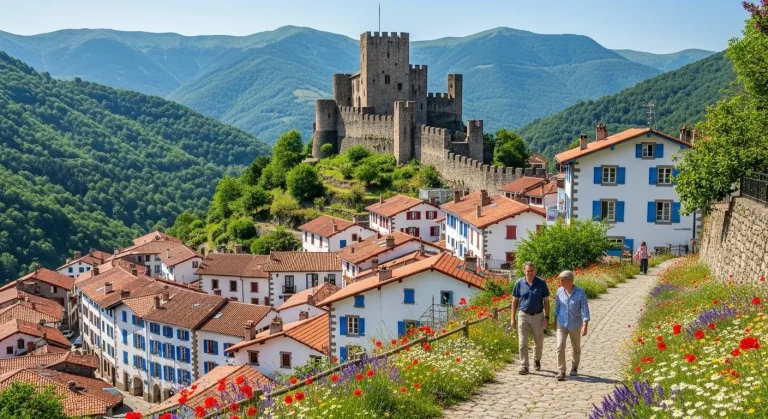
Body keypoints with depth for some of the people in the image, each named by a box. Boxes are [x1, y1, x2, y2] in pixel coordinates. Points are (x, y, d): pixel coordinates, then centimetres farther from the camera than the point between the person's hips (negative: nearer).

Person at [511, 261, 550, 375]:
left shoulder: (541, 283, -6)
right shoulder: (519, 283, -3)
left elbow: (546, 301, -1)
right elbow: (515, 301, 4)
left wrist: (547, 317, -7)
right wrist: (513, 318, 1)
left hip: (538, 316, 0)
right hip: (523, 315, 0)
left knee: (539, 342, 12)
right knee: (523, 343, -3)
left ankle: (537, 360, 37)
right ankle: (524, 366, 4)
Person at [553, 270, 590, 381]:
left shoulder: (580, 293, -17)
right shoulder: (560, 291, -6)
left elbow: (585, 310, -17)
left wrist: (585, 326, -24)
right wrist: (555, 321, 15)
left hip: (575, 325, -1)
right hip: (562, 324, 2)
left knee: (576, 349, 15)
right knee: (560, 347, -14)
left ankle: (574, 366, 41)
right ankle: (561, 372, -9)